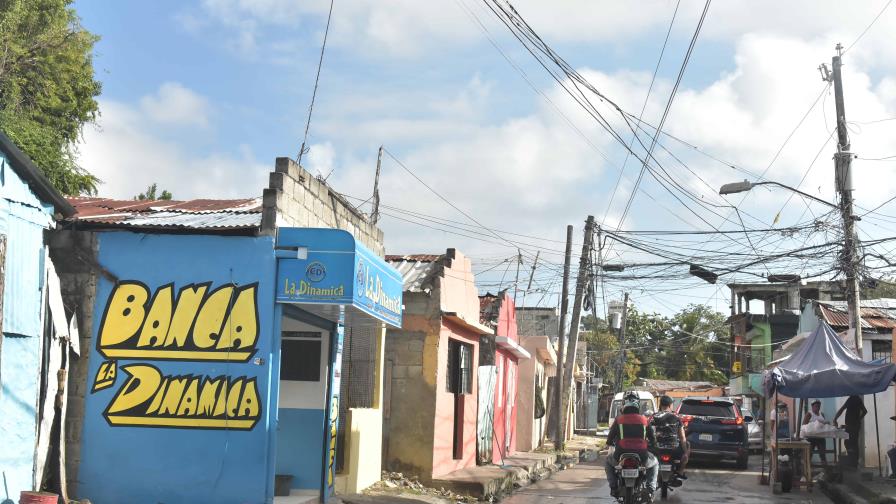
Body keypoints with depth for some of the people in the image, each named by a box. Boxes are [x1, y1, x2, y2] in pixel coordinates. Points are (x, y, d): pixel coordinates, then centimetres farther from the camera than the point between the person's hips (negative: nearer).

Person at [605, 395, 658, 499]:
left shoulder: (618, 419, 5)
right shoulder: (644, 420, 8)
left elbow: (610, 438, 11)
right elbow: (653, 439, 13)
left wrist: (610, 443, 36)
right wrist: (652, 445, 37)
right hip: (641, 457, 0)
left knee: (608, 462, 34)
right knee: (654, 463, 34)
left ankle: (614, 487, 18)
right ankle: (650, 489, 15)